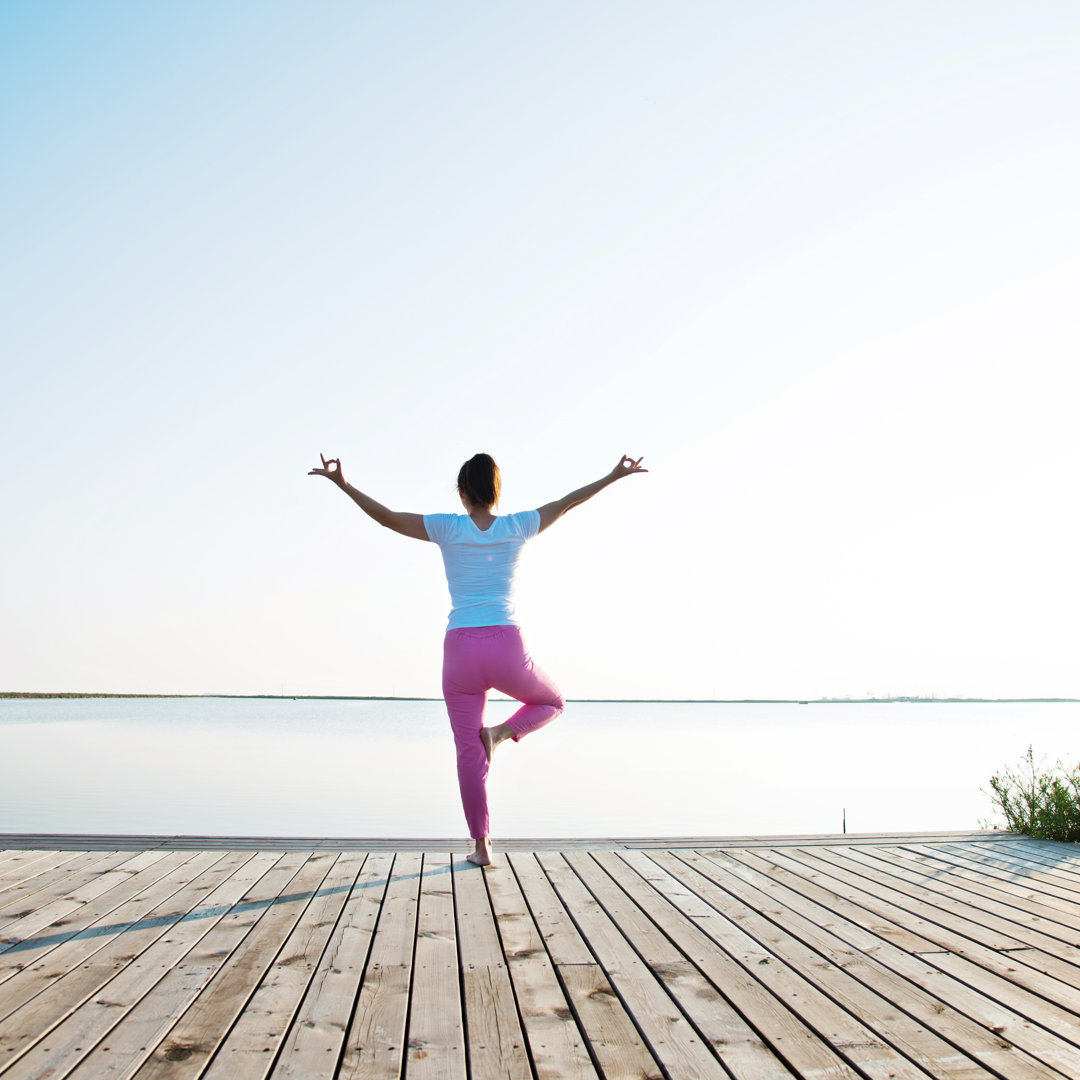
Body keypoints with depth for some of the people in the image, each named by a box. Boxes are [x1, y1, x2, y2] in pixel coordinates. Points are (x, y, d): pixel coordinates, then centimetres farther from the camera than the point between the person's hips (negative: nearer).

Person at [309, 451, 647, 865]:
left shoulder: (448, 528, 1)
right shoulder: (517, 527, 4)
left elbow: (387, 517, -4)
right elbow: (566, 503, 15)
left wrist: (343, 485, 3)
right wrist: (615, 476, 26)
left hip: (461, 650, 1)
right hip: (507, 649, 0)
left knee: (469, 753, 10)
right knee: (551, 702, 28)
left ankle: (482, 846, 10)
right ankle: (500, 733, -1)